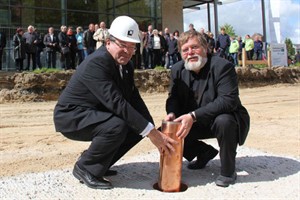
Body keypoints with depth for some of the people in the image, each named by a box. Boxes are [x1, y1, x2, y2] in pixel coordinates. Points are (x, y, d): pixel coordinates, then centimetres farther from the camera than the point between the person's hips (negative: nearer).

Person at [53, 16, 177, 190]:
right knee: (117, 126, -33)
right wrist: (151, 132, -37)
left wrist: (151, 127, -14)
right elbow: (117, 102, -36)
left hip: (95, 115, 9)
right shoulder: (96, 63, -28)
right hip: (72, 116, -9)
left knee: (140, 125, 1)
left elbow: (134, 98, 1)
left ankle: (97, 162, 10)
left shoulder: (125, 65, 1)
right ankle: (85, 168, -8)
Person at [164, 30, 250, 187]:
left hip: (223, 118, -5)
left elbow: (228, 100, -32)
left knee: (224, 121, -39)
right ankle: (205, 152, 14)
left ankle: (228, 171, -14)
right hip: (192, 122, 6)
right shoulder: (177, 69, -2)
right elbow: (173, 97, 3)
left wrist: (193, 116, -39)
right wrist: (171, 113, -23)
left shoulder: (222, 66, -22)